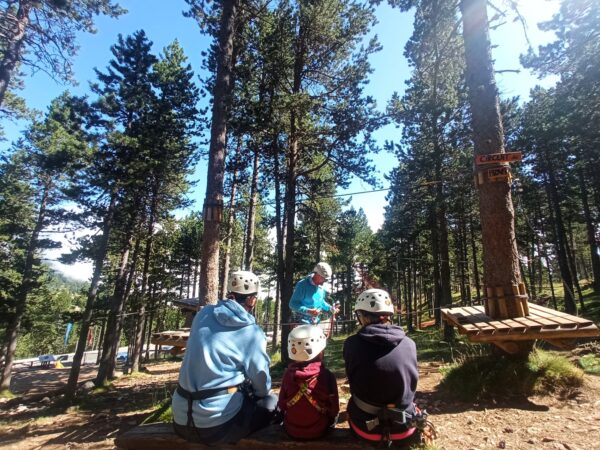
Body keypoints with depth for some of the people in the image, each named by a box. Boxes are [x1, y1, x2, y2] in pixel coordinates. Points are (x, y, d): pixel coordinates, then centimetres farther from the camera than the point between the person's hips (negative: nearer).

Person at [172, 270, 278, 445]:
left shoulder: (203, 314, 1)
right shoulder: (252, 333, -12)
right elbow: (263, 387, -6)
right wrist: (250, 389, 18)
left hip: (182, 418, 6)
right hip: (219, 423, -6)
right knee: (271, 401, 14)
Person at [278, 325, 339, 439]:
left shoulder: (288, 373, -16)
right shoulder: (327, 376, -22)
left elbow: (281, 405, -4)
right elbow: (334, 409, -11)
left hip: (291, 429, 2)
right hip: (319, 430, -1)